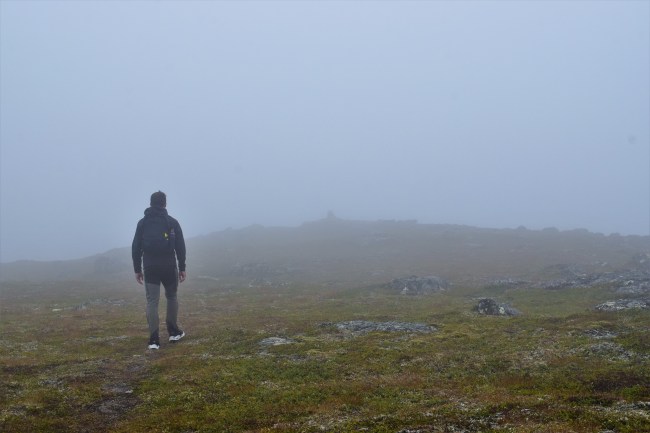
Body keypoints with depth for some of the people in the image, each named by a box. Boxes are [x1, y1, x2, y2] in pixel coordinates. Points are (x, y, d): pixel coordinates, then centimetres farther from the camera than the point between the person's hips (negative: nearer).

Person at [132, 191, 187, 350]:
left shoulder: (142, 223, 4)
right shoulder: (172, 222, 0)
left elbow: (135, 248, 3)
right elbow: (180, 247, -2)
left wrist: (137, 269, 9)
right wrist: (182, 268, 5)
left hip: (150, 268, 1)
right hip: (169, 266, -1)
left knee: (152, 302, 1)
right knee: (172, 297, 19)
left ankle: (154, 340, -4)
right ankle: (174, 332, 23)